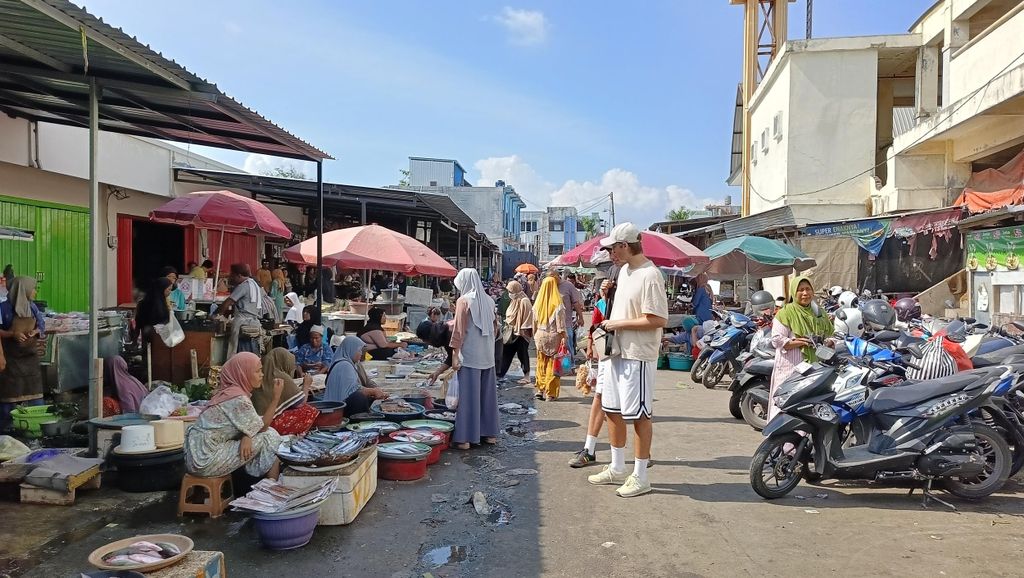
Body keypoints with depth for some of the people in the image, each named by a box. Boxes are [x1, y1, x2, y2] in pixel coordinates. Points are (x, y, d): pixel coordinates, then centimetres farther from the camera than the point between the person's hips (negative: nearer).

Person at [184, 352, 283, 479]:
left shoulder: (228, 391, 8)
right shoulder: (239, 399, -19)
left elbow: (248, 425, 7)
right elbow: (262, 427, -8)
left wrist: (246, 436, -14)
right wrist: (275, 398, -9)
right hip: (205, 461, -9)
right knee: (269, 436, -7)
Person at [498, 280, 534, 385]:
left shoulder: (524, 301, -16)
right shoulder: (513, 301, 12)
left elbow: (527, 317, -18)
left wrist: (523, 330, -20)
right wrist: (506, 322, 10)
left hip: (521, 333, -9)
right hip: (511, 332, 9)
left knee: (522, 354, 0)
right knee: (506, 353, 9)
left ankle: (527, 376, 10)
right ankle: (501, 374, 14)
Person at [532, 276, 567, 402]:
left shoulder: (538, 302, 0)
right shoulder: (557, 302, -11)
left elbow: (534, 321, 7)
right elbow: (560, 321, -13)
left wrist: (535, 335, 17)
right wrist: (563, 337, -9)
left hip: (540, 335, 3)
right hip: (553, 336, -3)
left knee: (541, 364, 14)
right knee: (552, 365, 3)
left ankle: (540, 390, 16)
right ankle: (550, 393, 5)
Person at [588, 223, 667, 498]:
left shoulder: (650, 276, -18)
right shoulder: (624, 271, 11)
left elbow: (658, 320, -24)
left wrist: (619, 324, -17)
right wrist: (609, 325, 8)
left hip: (638, 356, -10)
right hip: (617, 352, 10)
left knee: (639, 415, 0)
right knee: (612, 410, 16)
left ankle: (640, 477, 12)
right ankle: (617, 469, 30)